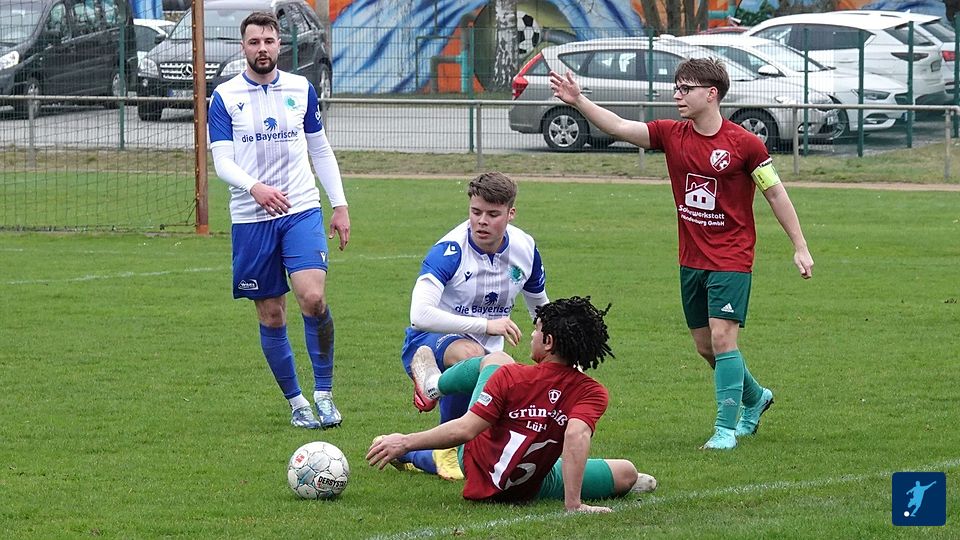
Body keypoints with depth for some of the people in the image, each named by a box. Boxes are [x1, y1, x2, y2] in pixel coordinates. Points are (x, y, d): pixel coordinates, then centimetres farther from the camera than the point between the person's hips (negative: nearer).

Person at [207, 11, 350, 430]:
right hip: (250, 220, 0)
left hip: (302, 211, 0)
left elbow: (321, 150, 16)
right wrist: (255, 187, -27)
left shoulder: (300, 90, 7)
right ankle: (296, 403, 17)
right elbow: (222, 162, -7)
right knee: (271, 316, 4)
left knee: (313, 298, -20)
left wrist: (340, 205, 11)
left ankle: (324, 394, -8)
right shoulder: (225, 97, 0)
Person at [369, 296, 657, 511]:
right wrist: (573, 503, -37)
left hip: (475, 464, 1)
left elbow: (463, 430, -25)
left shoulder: (509, 376, -23)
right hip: (529, 489, -1)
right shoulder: (593, 394, -21)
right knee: (627, 471, 19)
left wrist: (405, 442, -17)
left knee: (496, 359, 21)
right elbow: (577, 436, -37)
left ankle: (434, 383, 50)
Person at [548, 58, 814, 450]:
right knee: (705, 347, 12)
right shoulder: (672, 135, 2)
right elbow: (619, 127, -7)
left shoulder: (743, 143, -11)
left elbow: (776, 194, -4)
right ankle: (754, 398, 37)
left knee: (722, 337, -16)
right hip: (691, 260, 6)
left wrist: (800, 247, -3)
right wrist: (578, 101, -21)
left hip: (731, 260, -6)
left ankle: (727, 428, -10)